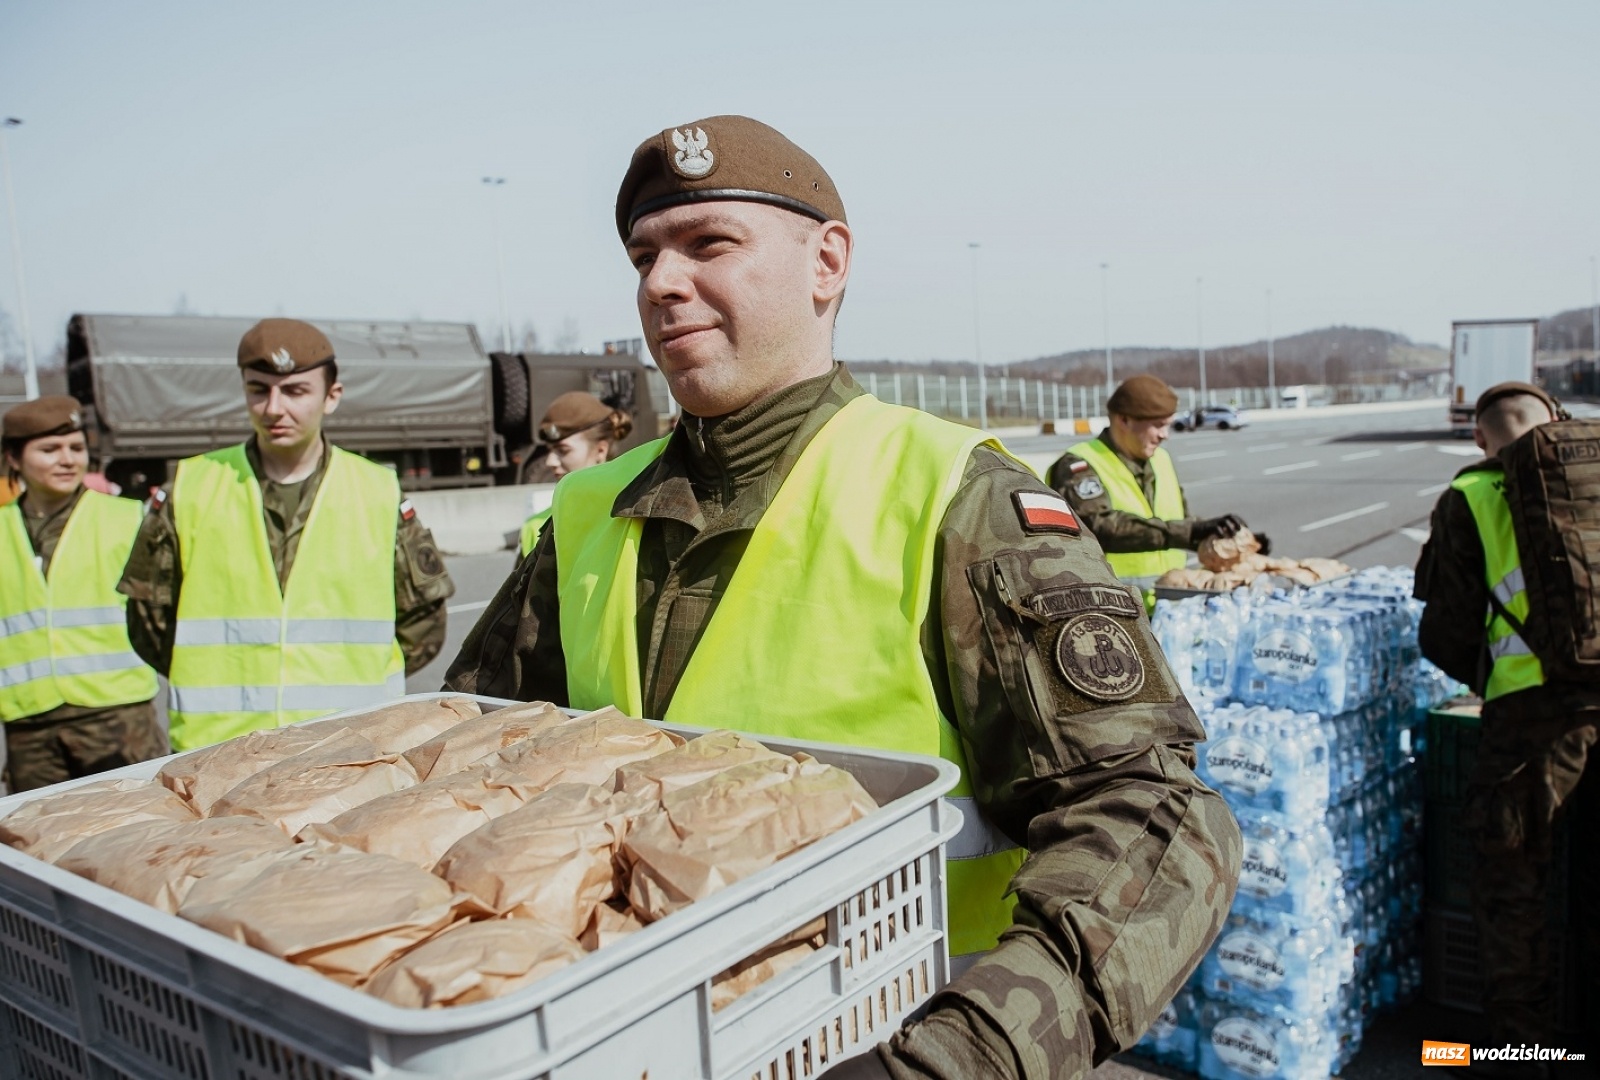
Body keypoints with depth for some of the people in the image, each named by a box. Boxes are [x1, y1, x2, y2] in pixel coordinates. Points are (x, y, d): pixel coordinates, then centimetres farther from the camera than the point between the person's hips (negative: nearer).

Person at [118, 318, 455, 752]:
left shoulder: (378, 494, 3)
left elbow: (424, 617, 10)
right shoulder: (190, 490, 3)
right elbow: (148, 615, 11)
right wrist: (214, 684, 5)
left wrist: (366, 680, 3)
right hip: (218, 755, 0)